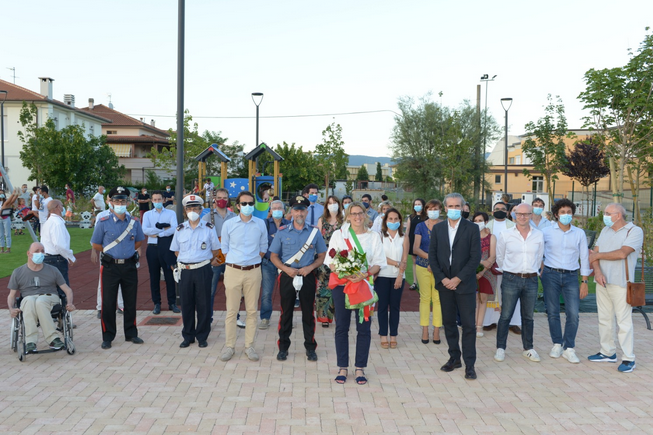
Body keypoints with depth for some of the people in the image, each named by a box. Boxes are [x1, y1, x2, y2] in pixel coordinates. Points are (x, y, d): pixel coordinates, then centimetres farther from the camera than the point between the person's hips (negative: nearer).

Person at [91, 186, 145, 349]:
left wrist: (128, 251, 7)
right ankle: (107, 337, 14)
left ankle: (131, 334, 24)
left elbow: (139, 241, 19)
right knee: (108, 303, 2)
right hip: (110, 267, -2)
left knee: (131, 302, 10)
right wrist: (111, 253, 1)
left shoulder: (134, 222, 4)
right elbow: (96, 245, 4)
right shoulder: (103, 223, -4)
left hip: (129, 266, 3)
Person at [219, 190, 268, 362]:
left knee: (252, 311, 6)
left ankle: (249, 346, 16)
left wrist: (252, 262, 5)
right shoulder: (228, 224, 0)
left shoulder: (260, 224, 3)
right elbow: (225, 248, 8)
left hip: (253, 271, 1)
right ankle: (229, 346, 13)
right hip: (233, 270, -1)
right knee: (231, 311, 2)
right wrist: (235, 261, 1)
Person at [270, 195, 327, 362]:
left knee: (308, 313, 6)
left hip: (308, 277, 0)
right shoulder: (282, 232, 2)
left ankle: (310, 348, 18)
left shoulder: (314, 232, 3)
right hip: (287, 276, 0)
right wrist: (286, 269, -11)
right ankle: (283, 347, 18)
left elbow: (322, 256, 7)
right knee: (286, 312, 7)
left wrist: (310, 267, -10)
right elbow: (274, 256, 5)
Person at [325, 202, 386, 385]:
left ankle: (360, 368, 14)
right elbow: (330, 261, 2)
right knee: (341, 327, 4)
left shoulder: (373, 236, 6)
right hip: (341, 284, 0)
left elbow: (378, 263, 1)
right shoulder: (338, 234, 6)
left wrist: (365, 275, -17)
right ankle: (343, 368, 15)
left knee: (364, 328, 2)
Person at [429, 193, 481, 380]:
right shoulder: (437, 229, 6)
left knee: (468, 325, -2)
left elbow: (475, 258, -7)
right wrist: (442, 278, -6)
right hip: (444, 283, 3)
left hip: (465, 284, -3)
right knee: (449, 322, 11)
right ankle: (454, 358, 24)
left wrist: (458, 279, -12)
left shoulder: (472, 229, -3)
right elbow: (432, 256, 5)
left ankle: (469, 364, 6)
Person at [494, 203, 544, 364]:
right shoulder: (505, 235, -2)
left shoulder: (538, 235, 4)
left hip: (531, 280, 2)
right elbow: (499, 257, 10)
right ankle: (500, 348, 10)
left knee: (528, 317, 11)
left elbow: (539, 257, 15)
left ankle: (528, 349, 23)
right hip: (511, 279, -2)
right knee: (505, 316, 0)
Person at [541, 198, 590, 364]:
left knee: (573, 314, -7)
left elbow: (584, 258, 7)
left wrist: (585, 282, 3)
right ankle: (557, 344, 20)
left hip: (571, 276, 1)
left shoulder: (579, 233, 6)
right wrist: (539, 269, 5)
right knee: (552, 312, 4)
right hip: (551, 275, -1)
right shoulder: (547, 231, 2)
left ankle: (569, 349, 5)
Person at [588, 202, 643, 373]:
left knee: (623, 321, -4)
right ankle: (607, 353, 22)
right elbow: (594, 254, 8)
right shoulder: (605, 230, 14)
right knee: (605, 319, 11)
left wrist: (598, 255, -6)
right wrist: (597, 271, -10)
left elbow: (622, 253, -19)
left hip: (620, 283, -7)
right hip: (602, 281, 7)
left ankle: (628, 358, 3)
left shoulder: (635, 231, -6)